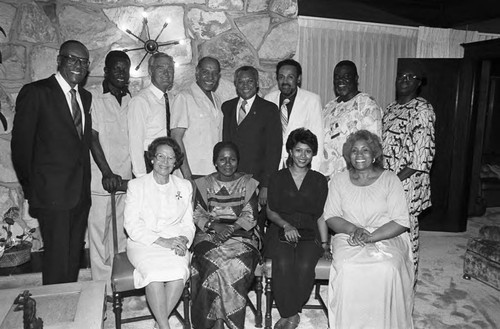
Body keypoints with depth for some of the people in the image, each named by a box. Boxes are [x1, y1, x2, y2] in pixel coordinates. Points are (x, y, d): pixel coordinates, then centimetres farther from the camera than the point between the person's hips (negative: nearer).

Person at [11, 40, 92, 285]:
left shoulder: (85, 97, 13)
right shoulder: (36, 92, -6)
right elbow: (20, 143, -4)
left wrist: (84, 181, 6)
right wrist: (30, 188, 0)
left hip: (81, 193, 6)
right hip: (53, 193, -6)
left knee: (74, 256, 15)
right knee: (57, 259, 1)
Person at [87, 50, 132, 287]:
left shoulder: (130, 100, 10)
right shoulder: (92, 97, -4)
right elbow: (92, 137, -9)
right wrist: (107, 173, -15)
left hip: (125, 179, 4)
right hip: (101, 179, -4)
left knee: (122, 232, 11)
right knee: (99, 232, 2)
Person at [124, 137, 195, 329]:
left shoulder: (185, 187, 13)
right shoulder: (136, 185, 5)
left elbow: (188, 224, 11)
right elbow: (132, 226, -5)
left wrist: (183, 240, -11)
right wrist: (162, 241, -16)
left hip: (175, 243, 2)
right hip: (143, 243, -1)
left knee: (179, 271, -29)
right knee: (154, 274, -31)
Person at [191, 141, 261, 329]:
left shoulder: (248, 183, 8)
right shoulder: (204, 184, 10)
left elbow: (250, 216, 0)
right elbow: (197, 215, 4)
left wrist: (231, 229, -16)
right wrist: (215, 226, -15)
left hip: (241, 235, 0)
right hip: (209, 235, 0)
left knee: (236, 264, -28)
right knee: (216, 263, -28)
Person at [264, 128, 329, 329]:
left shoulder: (319, 181, 12)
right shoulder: (278, 178, 10)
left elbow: (321, 216, 12)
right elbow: (270, 211, 9)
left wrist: (324, 242, 1)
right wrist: (286, 225, -9)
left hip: (309, 234, 1)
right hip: (281, 232, 0)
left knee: (304, 265, -29)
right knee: (283, 264, -30)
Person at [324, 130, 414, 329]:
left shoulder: (390, 180, 4)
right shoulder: (339, 181, 10)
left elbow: (401, 222, -2)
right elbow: (330, 217, 5)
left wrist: (370, 237, -15)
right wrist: (353, 229, -14)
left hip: (386, 237, 0)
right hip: (348, 237, 1)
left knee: (387, 269, -31)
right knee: (346, 268, -30)